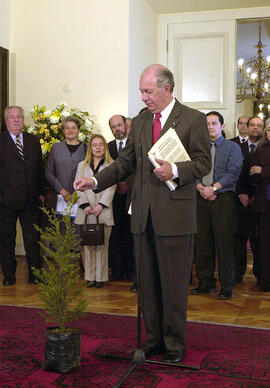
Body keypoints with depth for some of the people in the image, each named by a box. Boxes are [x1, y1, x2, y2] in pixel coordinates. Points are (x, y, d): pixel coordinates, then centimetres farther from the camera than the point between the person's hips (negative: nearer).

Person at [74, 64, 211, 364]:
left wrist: (175, 170, -21)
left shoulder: (193, 119, -2)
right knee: (147, 282, 13)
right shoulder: (139, 122, 14)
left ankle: (175, 343, 20)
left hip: (175, 214, -5)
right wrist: (95, 181, 0)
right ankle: (153, 338, 28)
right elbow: (124, 163, 13)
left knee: (174, 283, 3)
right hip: (143, 214, 5)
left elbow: (203, 163, -4)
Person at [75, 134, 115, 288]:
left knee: (102, 244, -2)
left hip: (104, 211, -2)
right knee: (88, 244, 2)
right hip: (86, 212, 2)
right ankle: (90, 277, 8)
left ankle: (101, 277, 4)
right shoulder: (82, 165, 18)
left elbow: (111, 187, -1)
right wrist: (85, 205, -6)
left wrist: (101, 205, -13)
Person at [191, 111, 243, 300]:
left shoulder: (232, 147, 8)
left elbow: (233, 172, -5)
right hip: (202, 199, 3)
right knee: (202, 242, 4)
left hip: (223, 198, -3)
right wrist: (201, 188, -11)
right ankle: (206, 282, 15)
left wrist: (213, 187, -14)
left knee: (225, 243, -5)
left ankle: (227, 286, 4)